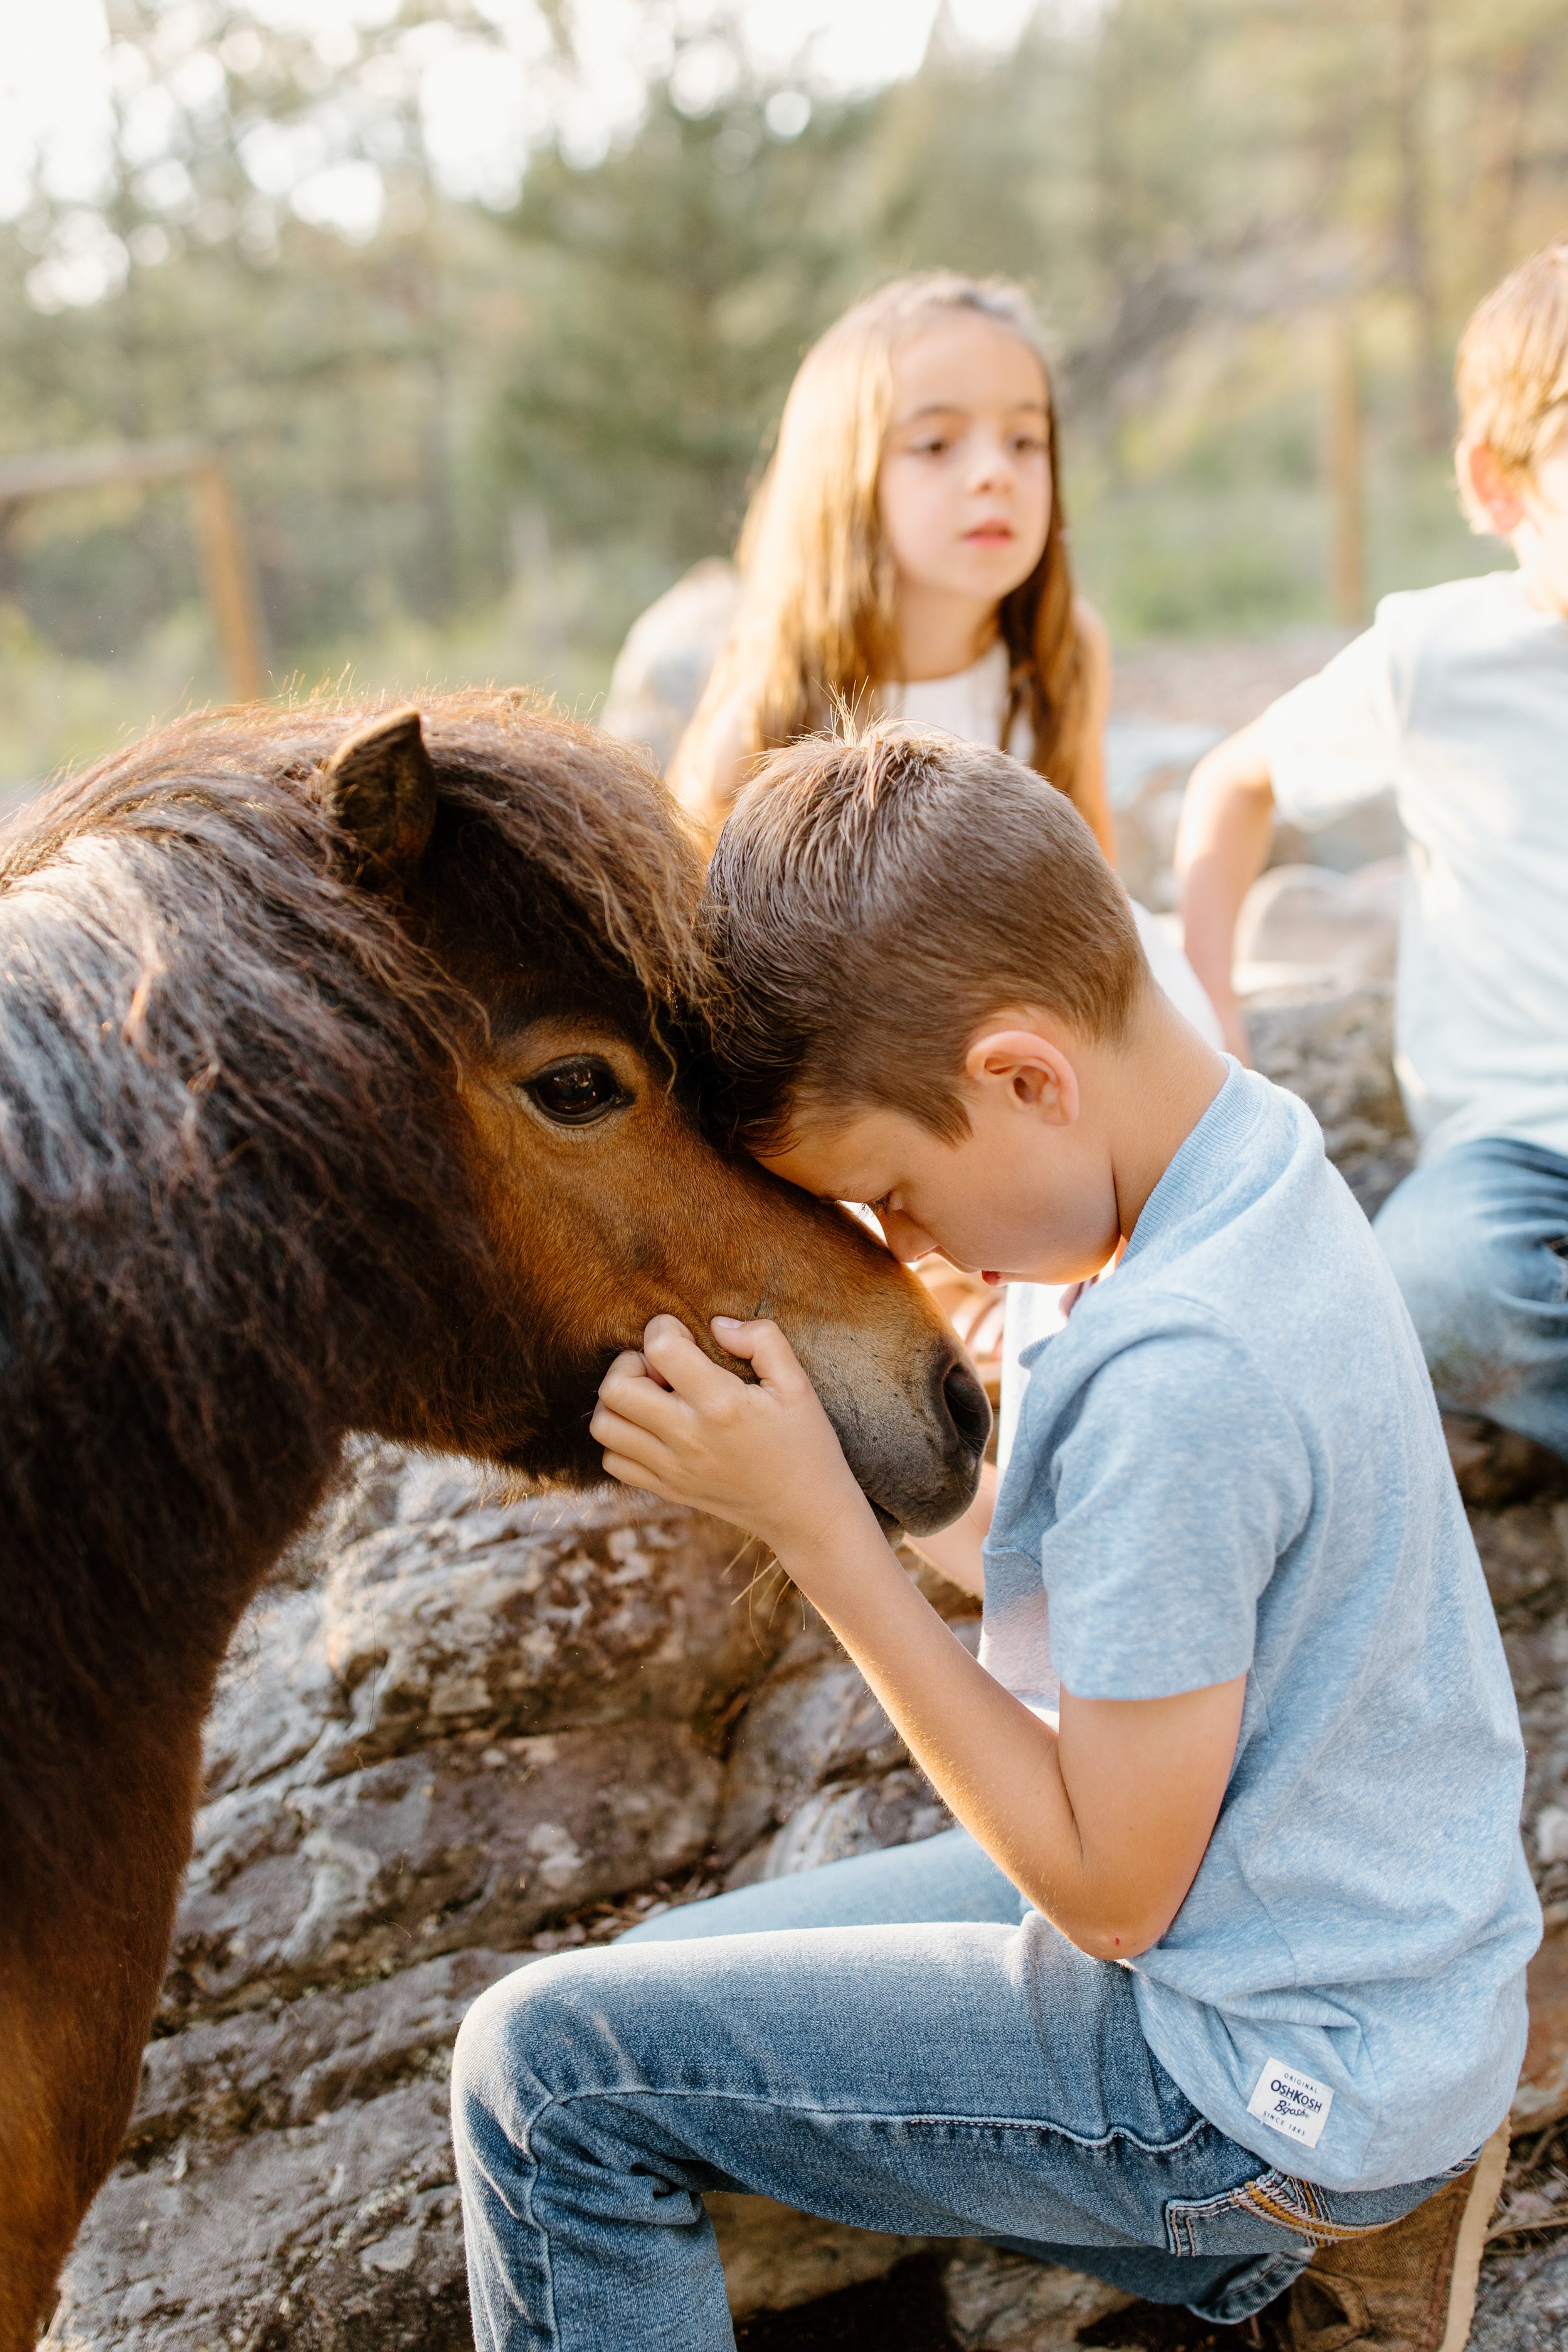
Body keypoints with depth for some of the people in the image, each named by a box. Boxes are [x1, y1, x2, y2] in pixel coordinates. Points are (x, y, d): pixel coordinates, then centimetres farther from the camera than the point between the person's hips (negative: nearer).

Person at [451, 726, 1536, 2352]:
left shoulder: (1178, 1374, -31)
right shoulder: (1253, 1152, -3)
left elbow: (1108, 1889, -22)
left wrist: (811, 1519, -24)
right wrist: (870, 1462, -8)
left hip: (1272, 2069, -9)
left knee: (545, 2071, -9)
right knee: (670, 1983, 19)